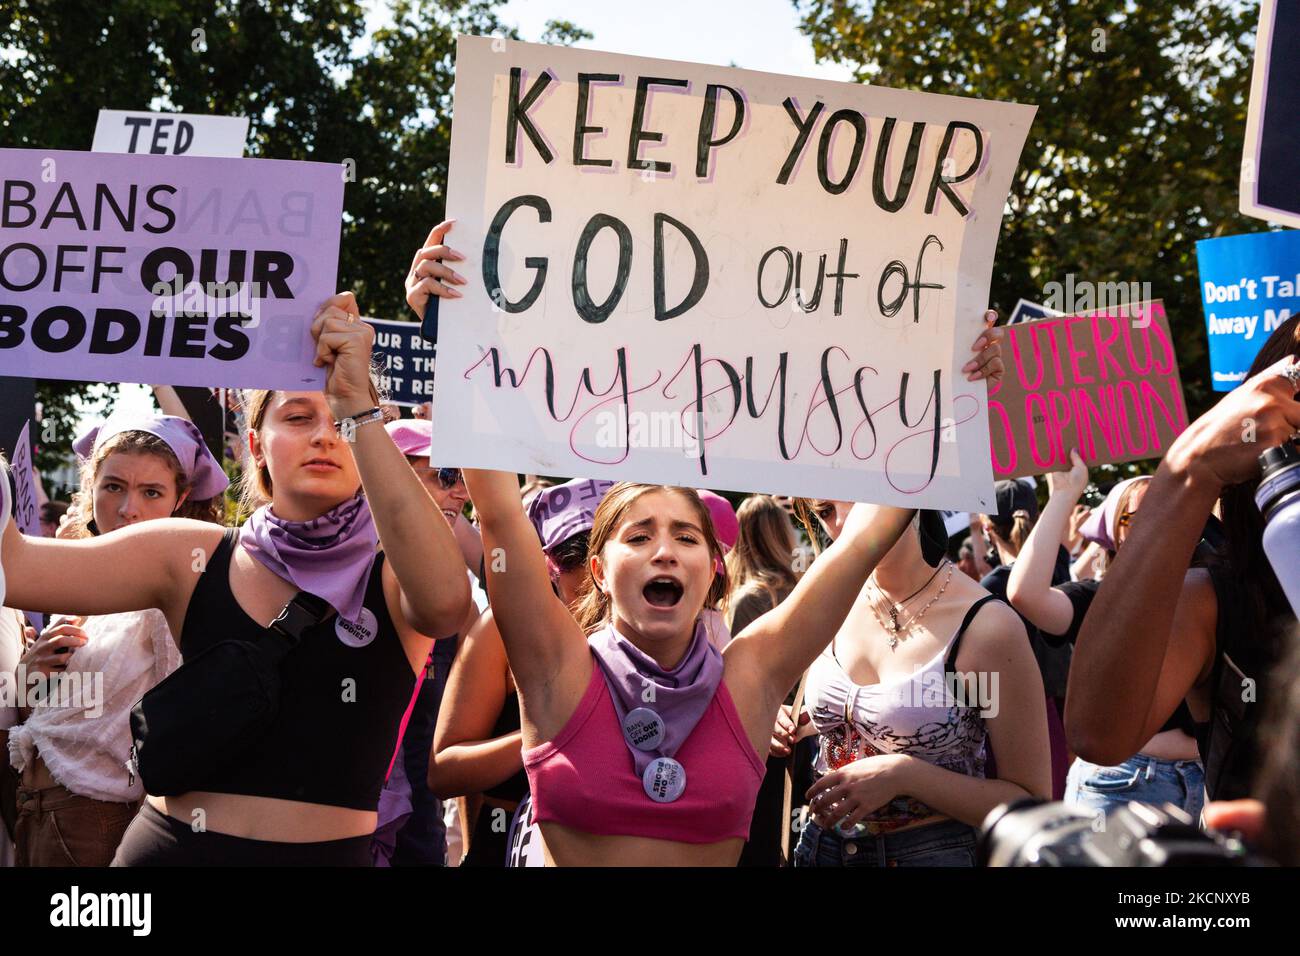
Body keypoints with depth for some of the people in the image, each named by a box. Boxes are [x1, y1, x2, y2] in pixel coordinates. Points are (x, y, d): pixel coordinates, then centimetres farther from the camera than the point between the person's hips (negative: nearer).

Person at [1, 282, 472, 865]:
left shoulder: (392, 576, -8)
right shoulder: (193, 558, -2)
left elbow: (445, 599, -33)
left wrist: (357, 404, -32)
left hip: (326, 853, -2)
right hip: (168, 846, 2)